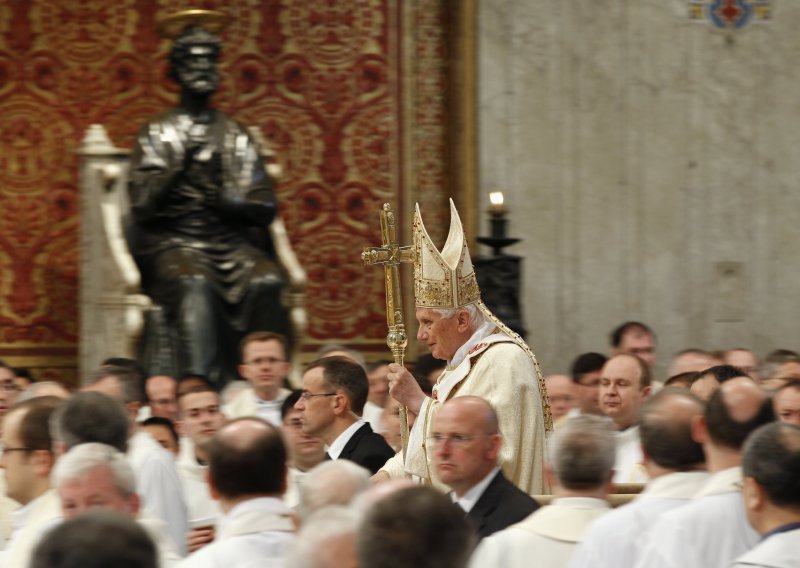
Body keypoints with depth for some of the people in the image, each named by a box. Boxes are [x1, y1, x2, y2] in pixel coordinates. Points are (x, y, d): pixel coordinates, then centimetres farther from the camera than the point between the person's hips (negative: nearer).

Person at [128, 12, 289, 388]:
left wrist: (228, 205, -10)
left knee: (267, 282, -28)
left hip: (231, 243, 3)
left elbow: (265, 209, 9)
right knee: (194, 286, -36)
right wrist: (180, 165, -14)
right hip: (174, 244, -3)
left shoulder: (237, 136, 16)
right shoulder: (156, 134, 9)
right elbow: (142, 207, -3)